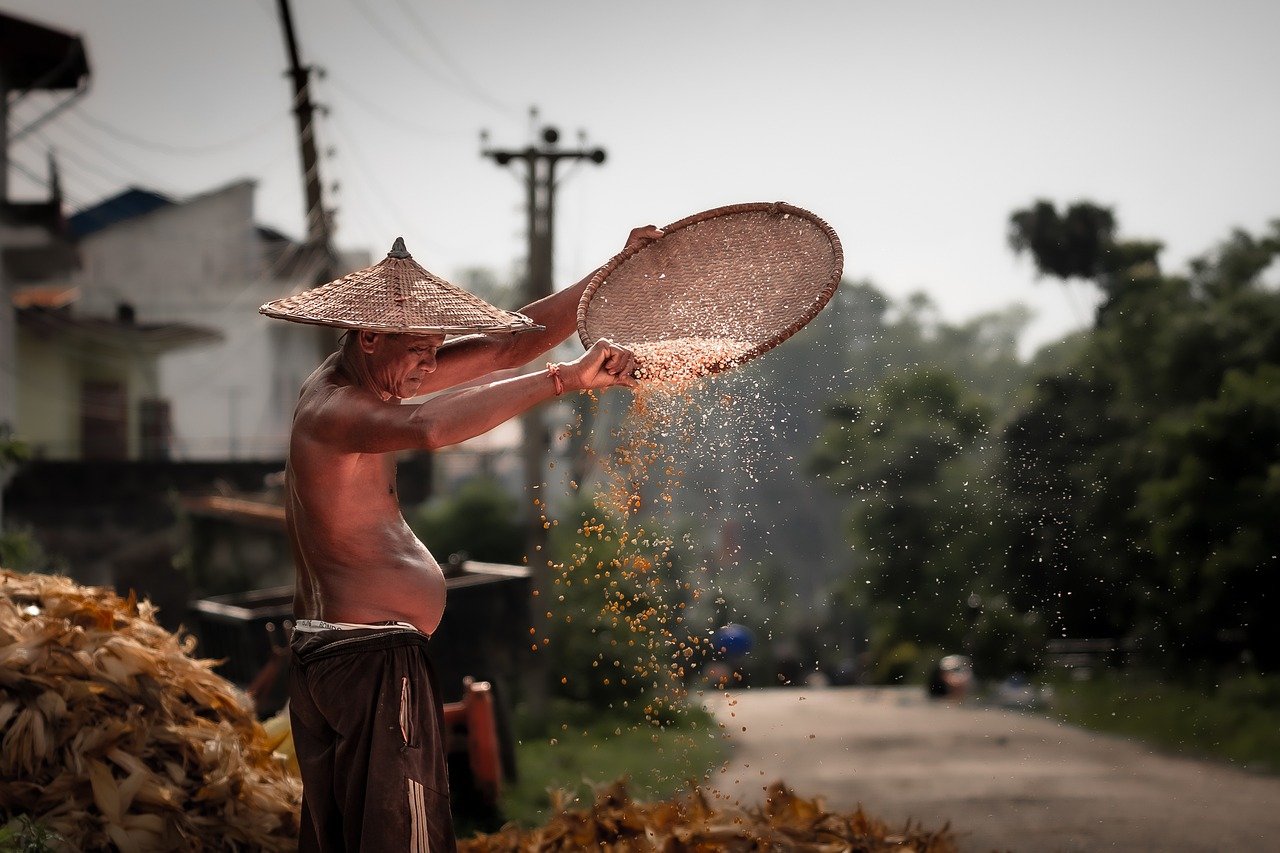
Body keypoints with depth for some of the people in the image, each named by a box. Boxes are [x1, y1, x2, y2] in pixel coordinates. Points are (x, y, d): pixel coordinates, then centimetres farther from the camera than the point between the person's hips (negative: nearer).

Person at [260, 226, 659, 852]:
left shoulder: (373, 375, 11)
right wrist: (564, 379, -39)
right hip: (371, 659, -11)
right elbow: (429, 428, -41)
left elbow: (513, 343, 12)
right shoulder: (333, 410, -18)